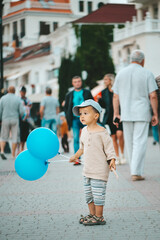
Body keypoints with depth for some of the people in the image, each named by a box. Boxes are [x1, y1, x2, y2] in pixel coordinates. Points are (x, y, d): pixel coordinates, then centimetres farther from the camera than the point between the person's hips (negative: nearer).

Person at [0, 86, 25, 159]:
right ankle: (13, 155, 6)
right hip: (15, 120, -1)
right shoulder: (18, 99, -2)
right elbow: (22, 111, -5)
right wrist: (21, 116, 17)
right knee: (15, 138, 7)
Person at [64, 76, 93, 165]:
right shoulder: (69, 95, 13)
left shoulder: (87, 93, 9)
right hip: (75, 119, 1)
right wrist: (69, 119, 2)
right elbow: (66, 108, 15)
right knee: (76, 139, -5)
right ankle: (77, 159, -3)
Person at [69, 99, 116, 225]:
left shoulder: (102, 132, -13)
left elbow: (109, 147, -11)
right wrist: (76, 156, 33)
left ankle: (99, 217, 3)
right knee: (88, 194, 13)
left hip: (100, 170, -8)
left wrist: (112, 161, -22)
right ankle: (92, 214, 24)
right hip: (87, 170, 8)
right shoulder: (84, 131, 10)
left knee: (98, 194, -5)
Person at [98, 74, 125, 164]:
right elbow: (104, 106, 13)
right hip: (110, 117, 4)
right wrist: (99, 100, -4)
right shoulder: (104, 92, 11)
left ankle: (122, 154, -2)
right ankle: (117, 157, 11)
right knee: (114, 137, 3)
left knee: (119, 134, -20)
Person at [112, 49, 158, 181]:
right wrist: (155, 114, -2)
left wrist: (116, 113, 8)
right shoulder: (147, 74, -3)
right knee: (140, 142, -4)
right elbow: (153, 96, -8)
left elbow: (116, 96, 4)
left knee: (130, 143, 12)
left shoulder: (121, 73, 6)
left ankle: (136, 169, 21)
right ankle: (136, 172, -9)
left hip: (126, 113, 3)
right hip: (142, 113, -3)